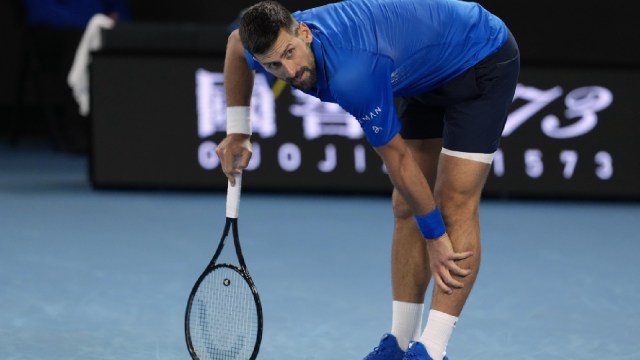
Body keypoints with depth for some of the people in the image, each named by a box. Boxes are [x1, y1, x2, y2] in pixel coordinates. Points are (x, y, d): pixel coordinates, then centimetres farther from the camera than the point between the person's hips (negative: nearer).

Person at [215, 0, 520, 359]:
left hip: (484, 62, -9)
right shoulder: (277, 42, -15)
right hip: (432, 75, 9)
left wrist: (435, 235, -14)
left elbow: (398, 159, -25)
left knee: (456, 205, -16)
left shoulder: (350, 75, -37)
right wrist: (238, 133, 10)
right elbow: (237, 44, 12)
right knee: (406, 207, 6)